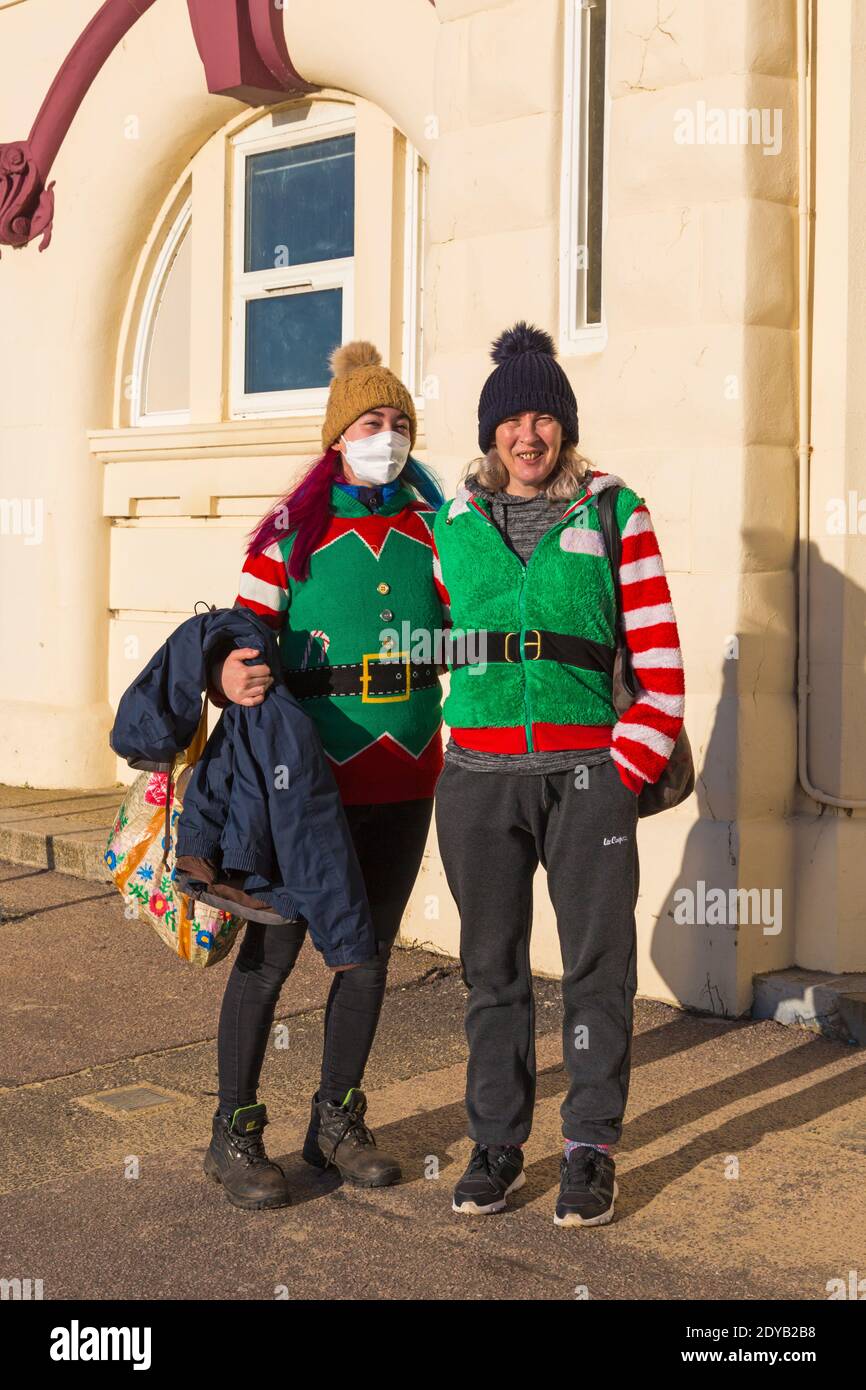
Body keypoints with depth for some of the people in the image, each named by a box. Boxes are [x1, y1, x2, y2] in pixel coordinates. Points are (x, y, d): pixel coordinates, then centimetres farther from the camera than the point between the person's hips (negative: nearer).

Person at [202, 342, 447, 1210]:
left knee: (368, 950, 13)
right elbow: (246, 628, -7)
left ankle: (336, 1121, 28)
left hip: (405, 778, 5)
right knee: (271, 949, 0)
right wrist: (230, 675, -29)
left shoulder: (435, 526, 7)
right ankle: (236, 1131, 14)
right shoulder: (295, 528, -4)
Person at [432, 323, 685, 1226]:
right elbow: (438, 645, 15)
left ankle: (590, 1151, 14)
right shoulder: (454, 526, 10)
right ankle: (496, 1143, 20)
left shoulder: (614, 514, 3)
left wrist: (631, 765, -6)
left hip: (587, 771, -2)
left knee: (596, 964, 2)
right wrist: (451, 765, 8)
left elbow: (658, 651, 0)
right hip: (479, 773, 2)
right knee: (491, 966, 8)